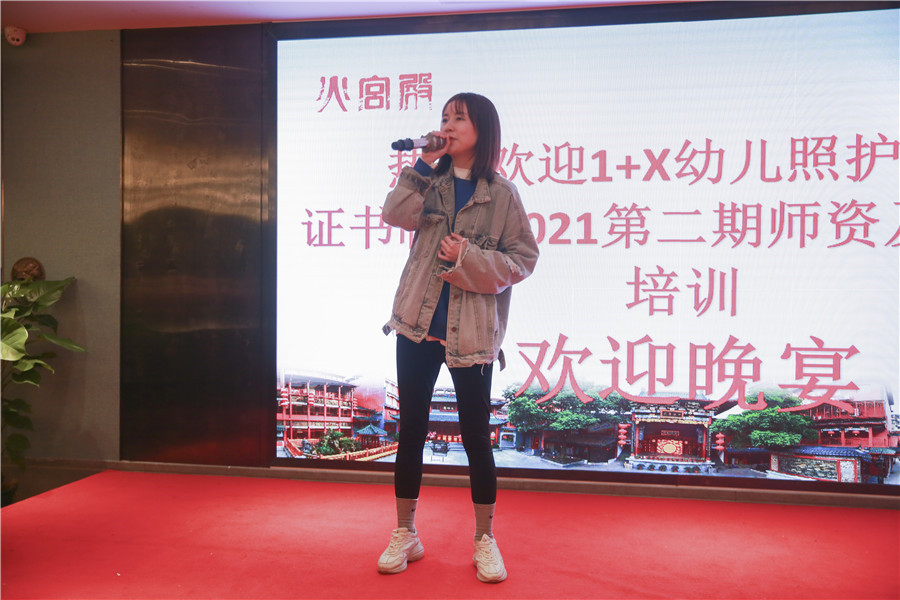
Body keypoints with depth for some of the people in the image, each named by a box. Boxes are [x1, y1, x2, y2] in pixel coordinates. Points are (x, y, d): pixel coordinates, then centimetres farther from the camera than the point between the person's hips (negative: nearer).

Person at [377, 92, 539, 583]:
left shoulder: (501, 194, 0)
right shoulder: (431, 183, 9)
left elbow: (524, 259, -3)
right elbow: (396, 215, -8)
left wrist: (470, 258, -14)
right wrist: (423, 164, -9)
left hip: (471, 334, -3)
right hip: (418, 324, 3)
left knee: (476, 435, 5)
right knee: (411, 429, 10)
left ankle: (485, 539, 23)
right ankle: (405, 534, 26)